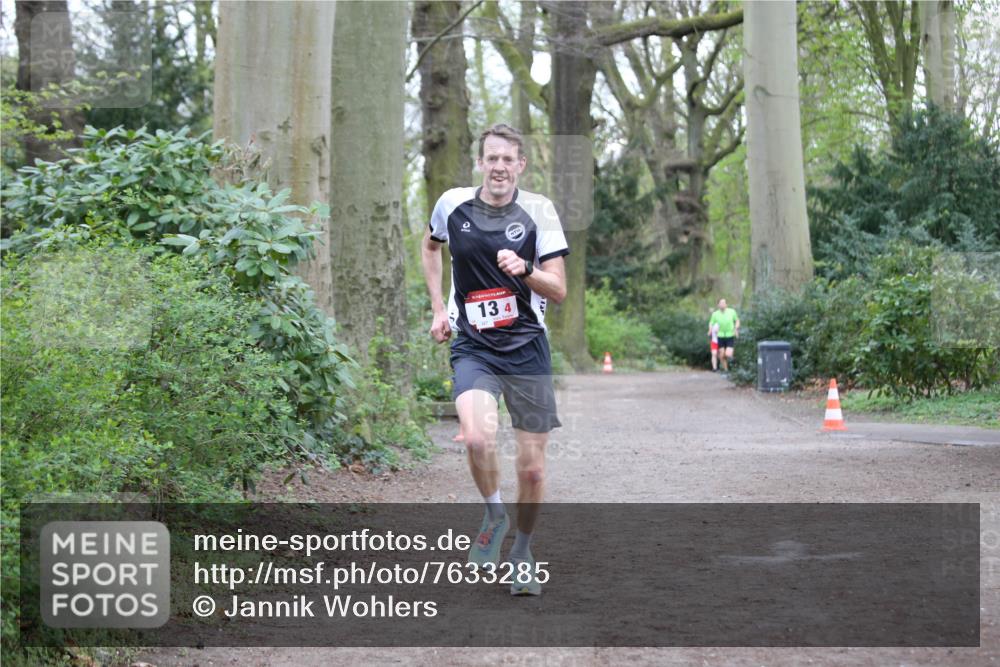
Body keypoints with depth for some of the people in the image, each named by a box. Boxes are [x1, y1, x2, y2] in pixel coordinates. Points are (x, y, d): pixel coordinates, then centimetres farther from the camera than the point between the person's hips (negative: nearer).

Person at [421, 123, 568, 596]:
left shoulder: (538, 211, -4)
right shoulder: (453, 205, 0)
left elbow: (558, 291, -4)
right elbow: (429, 246, 23)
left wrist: (524, 270, -24)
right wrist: (439, 308, 15)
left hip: (527, 348, 0)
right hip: (472, 348, 0)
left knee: (532, 465, 2)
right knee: (478, 438, -27)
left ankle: (522, 550, 28)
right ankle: (493, 516, 3)